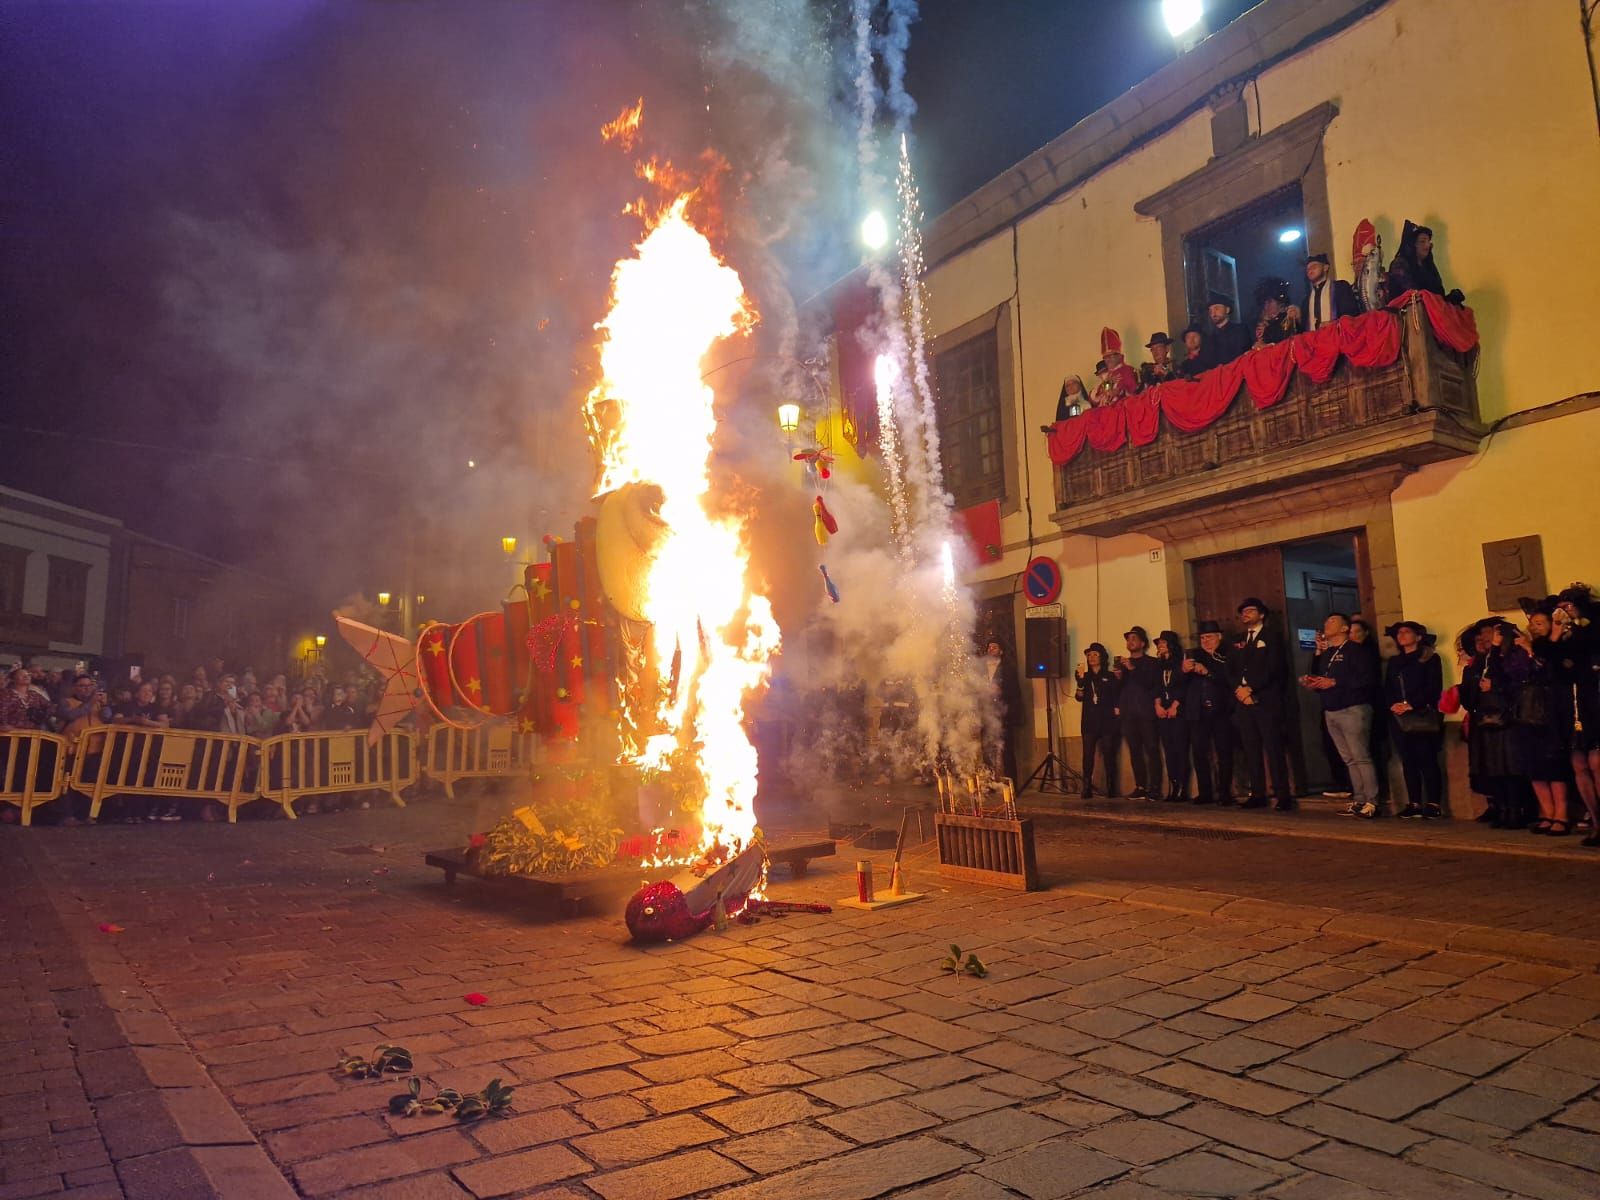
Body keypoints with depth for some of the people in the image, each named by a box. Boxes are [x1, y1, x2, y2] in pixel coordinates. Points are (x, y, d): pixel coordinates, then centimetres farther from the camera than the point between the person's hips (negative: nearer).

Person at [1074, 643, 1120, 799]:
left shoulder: (1110, 677, 8)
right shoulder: (1084, 676, 13)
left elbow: (1116, 700, 4)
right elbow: (1079, 698, 0)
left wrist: (1115, 713, -9)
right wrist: (1080, 680, -13)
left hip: (1107, 721, -1)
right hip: (1089, 722, 2)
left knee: (1108, 755, -1)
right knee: (1088, 755, -7)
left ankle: (1111, 789, 4)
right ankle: (1087, 789, -9)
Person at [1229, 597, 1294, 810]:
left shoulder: (1271, 638, 3)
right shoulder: (1239, 642, 20)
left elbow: (1272, 669, -8)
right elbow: (1231, 669, 13)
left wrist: (1250, 688, -13)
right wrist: (1239, 689, -6)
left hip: (1266, 701, -5)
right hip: (1244, 702, 5)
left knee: (1274, 749, -8)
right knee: (1251, 750, 4)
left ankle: (1283, 796, -6)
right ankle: (1258, 794, 7)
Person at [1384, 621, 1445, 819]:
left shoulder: (1430, 658, 4)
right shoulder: (1394, 662, 21)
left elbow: (1434, 687, -7)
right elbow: (1387, 688, 13)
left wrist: (1412, 705, -17)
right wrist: (1392, 704, -7)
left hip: (1423, 716, -5)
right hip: (1399, 718, 5)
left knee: (1427, 760, -8)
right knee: (1408, 761, 4)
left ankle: (1434, 804, -4)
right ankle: (1414, 803, 8)